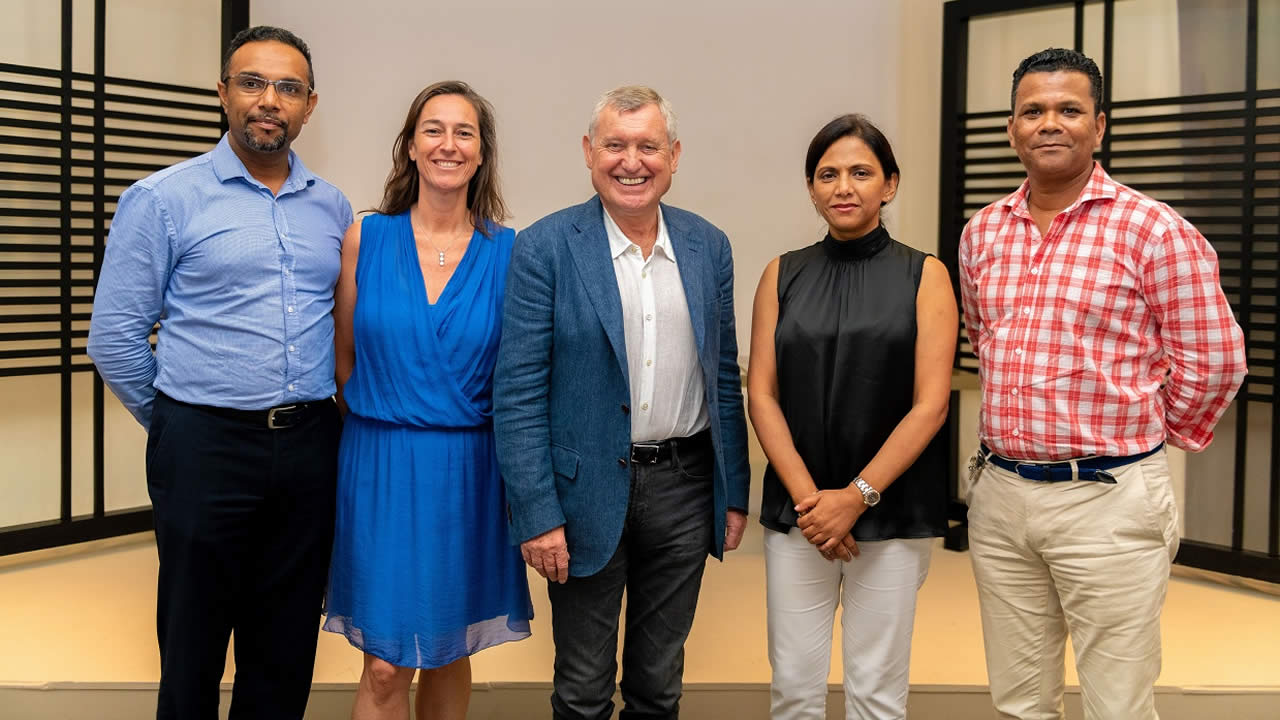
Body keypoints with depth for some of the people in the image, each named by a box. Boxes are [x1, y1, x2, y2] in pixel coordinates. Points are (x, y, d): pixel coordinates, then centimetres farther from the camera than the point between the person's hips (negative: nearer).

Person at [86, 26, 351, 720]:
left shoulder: (332, 208, 9)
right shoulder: (163, 199, -3)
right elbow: (114, 337, -3)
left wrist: (307, 420, 12)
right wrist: (180, 426, 4)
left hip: (309, 448, 4)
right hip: (207, 448, -3)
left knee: (287, 653, 13)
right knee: (192, 645, 8)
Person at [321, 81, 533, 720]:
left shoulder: (509, 253, -1)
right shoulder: (365, 239, -1)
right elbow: (343, 362, 7)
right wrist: (381, 425, 9)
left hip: (469, 472, 1)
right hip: (380, 470, -1)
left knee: (449, 654, 15)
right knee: (385, 666, 0)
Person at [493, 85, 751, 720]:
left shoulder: (708, 246, 4)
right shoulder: (544, 248, -9)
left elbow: (724, 377, 10)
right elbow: (517, 395, -10)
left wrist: (735, 493, 8)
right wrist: (537, 516, -14)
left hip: (685, 488, 4)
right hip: (588, 494, -3)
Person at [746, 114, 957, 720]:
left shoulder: (923, 276, 0)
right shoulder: (783, 276, 6)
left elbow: (930, 404, -7)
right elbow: (761, 395, 1)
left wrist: (857, 496, -13)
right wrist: (807, 496, -9)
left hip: (892, 513, -2)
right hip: (795, 510, 2)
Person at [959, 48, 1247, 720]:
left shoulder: (1154, 230, -8)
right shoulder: (981, 233, 8)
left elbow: (1213, 362, -4)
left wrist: (1144, 435, 6)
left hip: (1107, 500, -5)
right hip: (999, 493, 5)